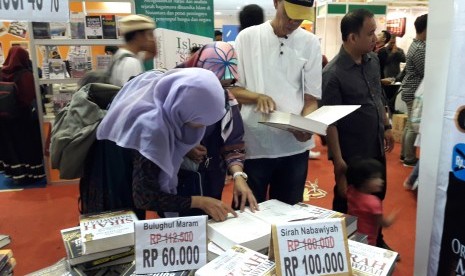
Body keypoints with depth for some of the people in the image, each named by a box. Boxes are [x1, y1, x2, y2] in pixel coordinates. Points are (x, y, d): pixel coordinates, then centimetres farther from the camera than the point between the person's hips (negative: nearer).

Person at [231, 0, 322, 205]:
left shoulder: (311, 43, 4)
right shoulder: (247, 37, 0)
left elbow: (311, 98, 3)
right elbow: (231, 88, 1)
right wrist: (257, 96, -19)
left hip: (294, 147, 2)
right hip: (253, 144, -1)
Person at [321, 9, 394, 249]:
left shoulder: (373, 60, 1)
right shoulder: (333, 74, -21)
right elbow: (330, 121, -20)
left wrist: (386, 126, 16)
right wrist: (338, 161, -19)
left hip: (376, 147, 7)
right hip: (352, 153, -7)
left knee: (377, 197, 23)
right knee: (347, 203, 12)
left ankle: (375, 239, 47)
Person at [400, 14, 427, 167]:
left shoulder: (417, 44, 12)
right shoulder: (420, 49, -20)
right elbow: (426, 73, -17)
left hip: (411, 91, 10)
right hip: (414, 93, -10)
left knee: (409, 125, 16)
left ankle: (404, 154, 25)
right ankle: (410, 159, 7)